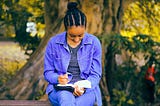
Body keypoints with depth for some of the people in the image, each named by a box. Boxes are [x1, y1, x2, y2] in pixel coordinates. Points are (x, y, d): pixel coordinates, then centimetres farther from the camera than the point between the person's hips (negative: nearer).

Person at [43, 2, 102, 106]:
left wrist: (84, 87, -17)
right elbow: (48, 72, 9)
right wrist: (58, 78, -15)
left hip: (86, 89, 0)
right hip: (60, 90, 0)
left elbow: (95, 75, 4)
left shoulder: (94, 43, 3)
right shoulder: (53, 43, 3)